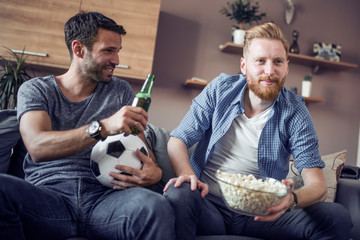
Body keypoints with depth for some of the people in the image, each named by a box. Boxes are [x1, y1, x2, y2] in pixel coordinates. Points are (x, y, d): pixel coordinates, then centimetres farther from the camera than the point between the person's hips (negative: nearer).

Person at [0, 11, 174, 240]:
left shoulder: (121, 91, 16)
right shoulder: (36, 90, 7)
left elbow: (140, 145, 13)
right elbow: (37, 147, -12)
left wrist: (154, 171, -12)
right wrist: (103, 127, -26)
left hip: (103, 195, 1)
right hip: (48, 194, 0)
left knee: (155, 206, -34)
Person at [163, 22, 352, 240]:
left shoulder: (295, 112, -2)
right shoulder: (220, 89, 0)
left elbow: (317, 184, -7)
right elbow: (178, 140, -1)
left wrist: (292, 198, -32)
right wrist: (187, 175, -23)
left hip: (261, 213, 1)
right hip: (210, 204, -1)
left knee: (337, 217, -20)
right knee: (178, 195, -35)